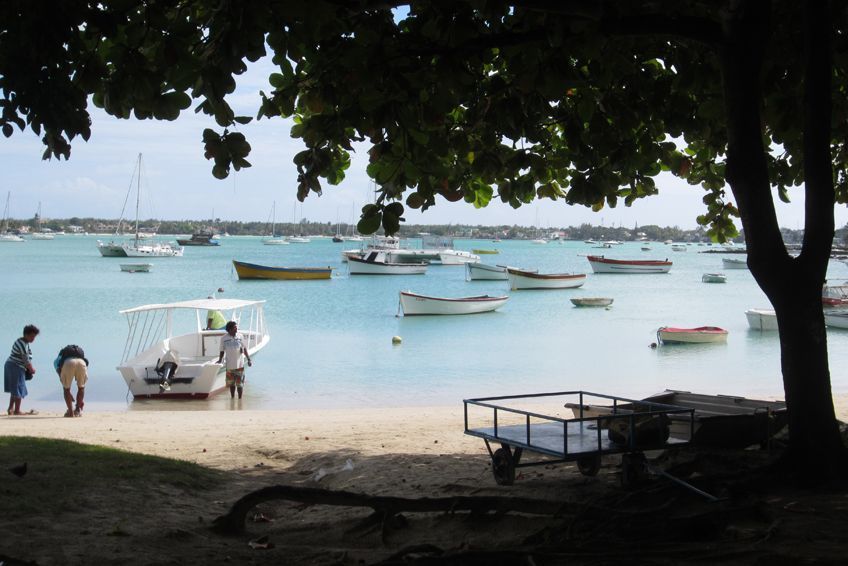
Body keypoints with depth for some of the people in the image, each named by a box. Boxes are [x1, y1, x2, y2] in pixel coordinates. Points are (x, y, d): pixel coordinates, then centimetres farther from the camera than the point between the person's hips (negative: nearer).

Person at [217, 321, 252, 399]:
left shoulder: (240, 336, 0)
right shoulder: (224, 338, -3)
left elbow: (244, 349, 7)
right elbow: (222, 351, 4)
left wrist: (248, 359, 1)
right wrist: (220, 360, -7)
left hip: (239, 364, 0)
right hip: (230, 365, 0)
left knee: (239, 383, 3)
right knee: (231, 383, 11)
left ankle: (240, 398, 15)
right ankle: (232, 397, 25)